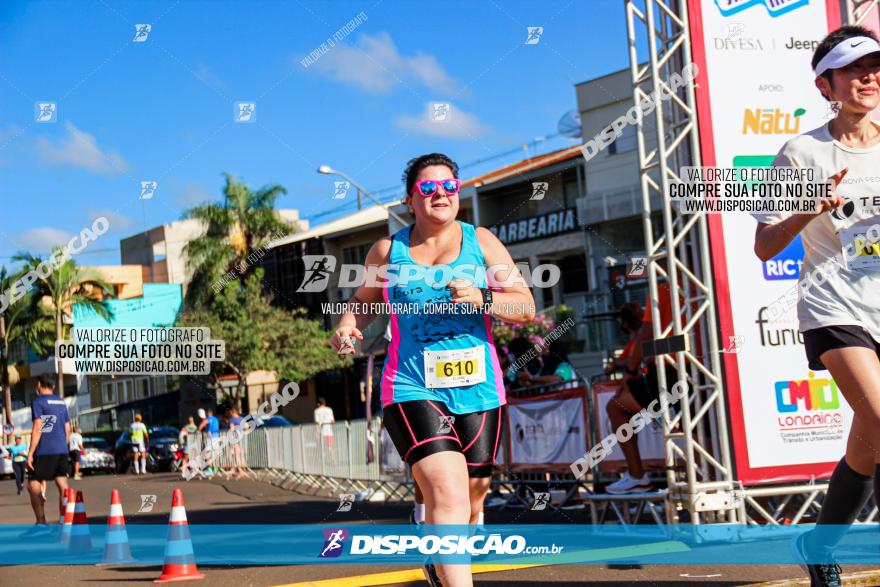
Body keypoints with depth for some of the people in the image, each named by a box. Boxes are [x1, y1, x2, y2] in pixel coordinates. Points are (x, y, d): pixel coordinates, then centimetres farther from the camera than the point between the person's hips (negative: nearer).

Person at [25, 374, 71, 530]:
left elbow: (37, 428, -13)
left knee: (33, 485, 1)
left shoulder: (38, 402, -5)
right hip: (61, 450, 6)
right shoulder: (62, 402, 16)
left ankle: (41, 523, -5)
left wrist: (30, 453, -13)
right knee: (62, 485, 6)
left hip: (44, 451, -6)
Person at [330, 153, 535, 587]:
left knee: (473, 491, 14)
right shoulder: (387, 251, 7)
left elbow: (526, 307, 2)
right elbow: (365, 300, 23)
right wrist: (349, 324, 1)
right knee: (447, 492, -19)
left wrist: (483, 299, -16)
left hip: (478, 388, 3)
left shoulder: (481, 242, 6)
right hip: (413, 387, -2)